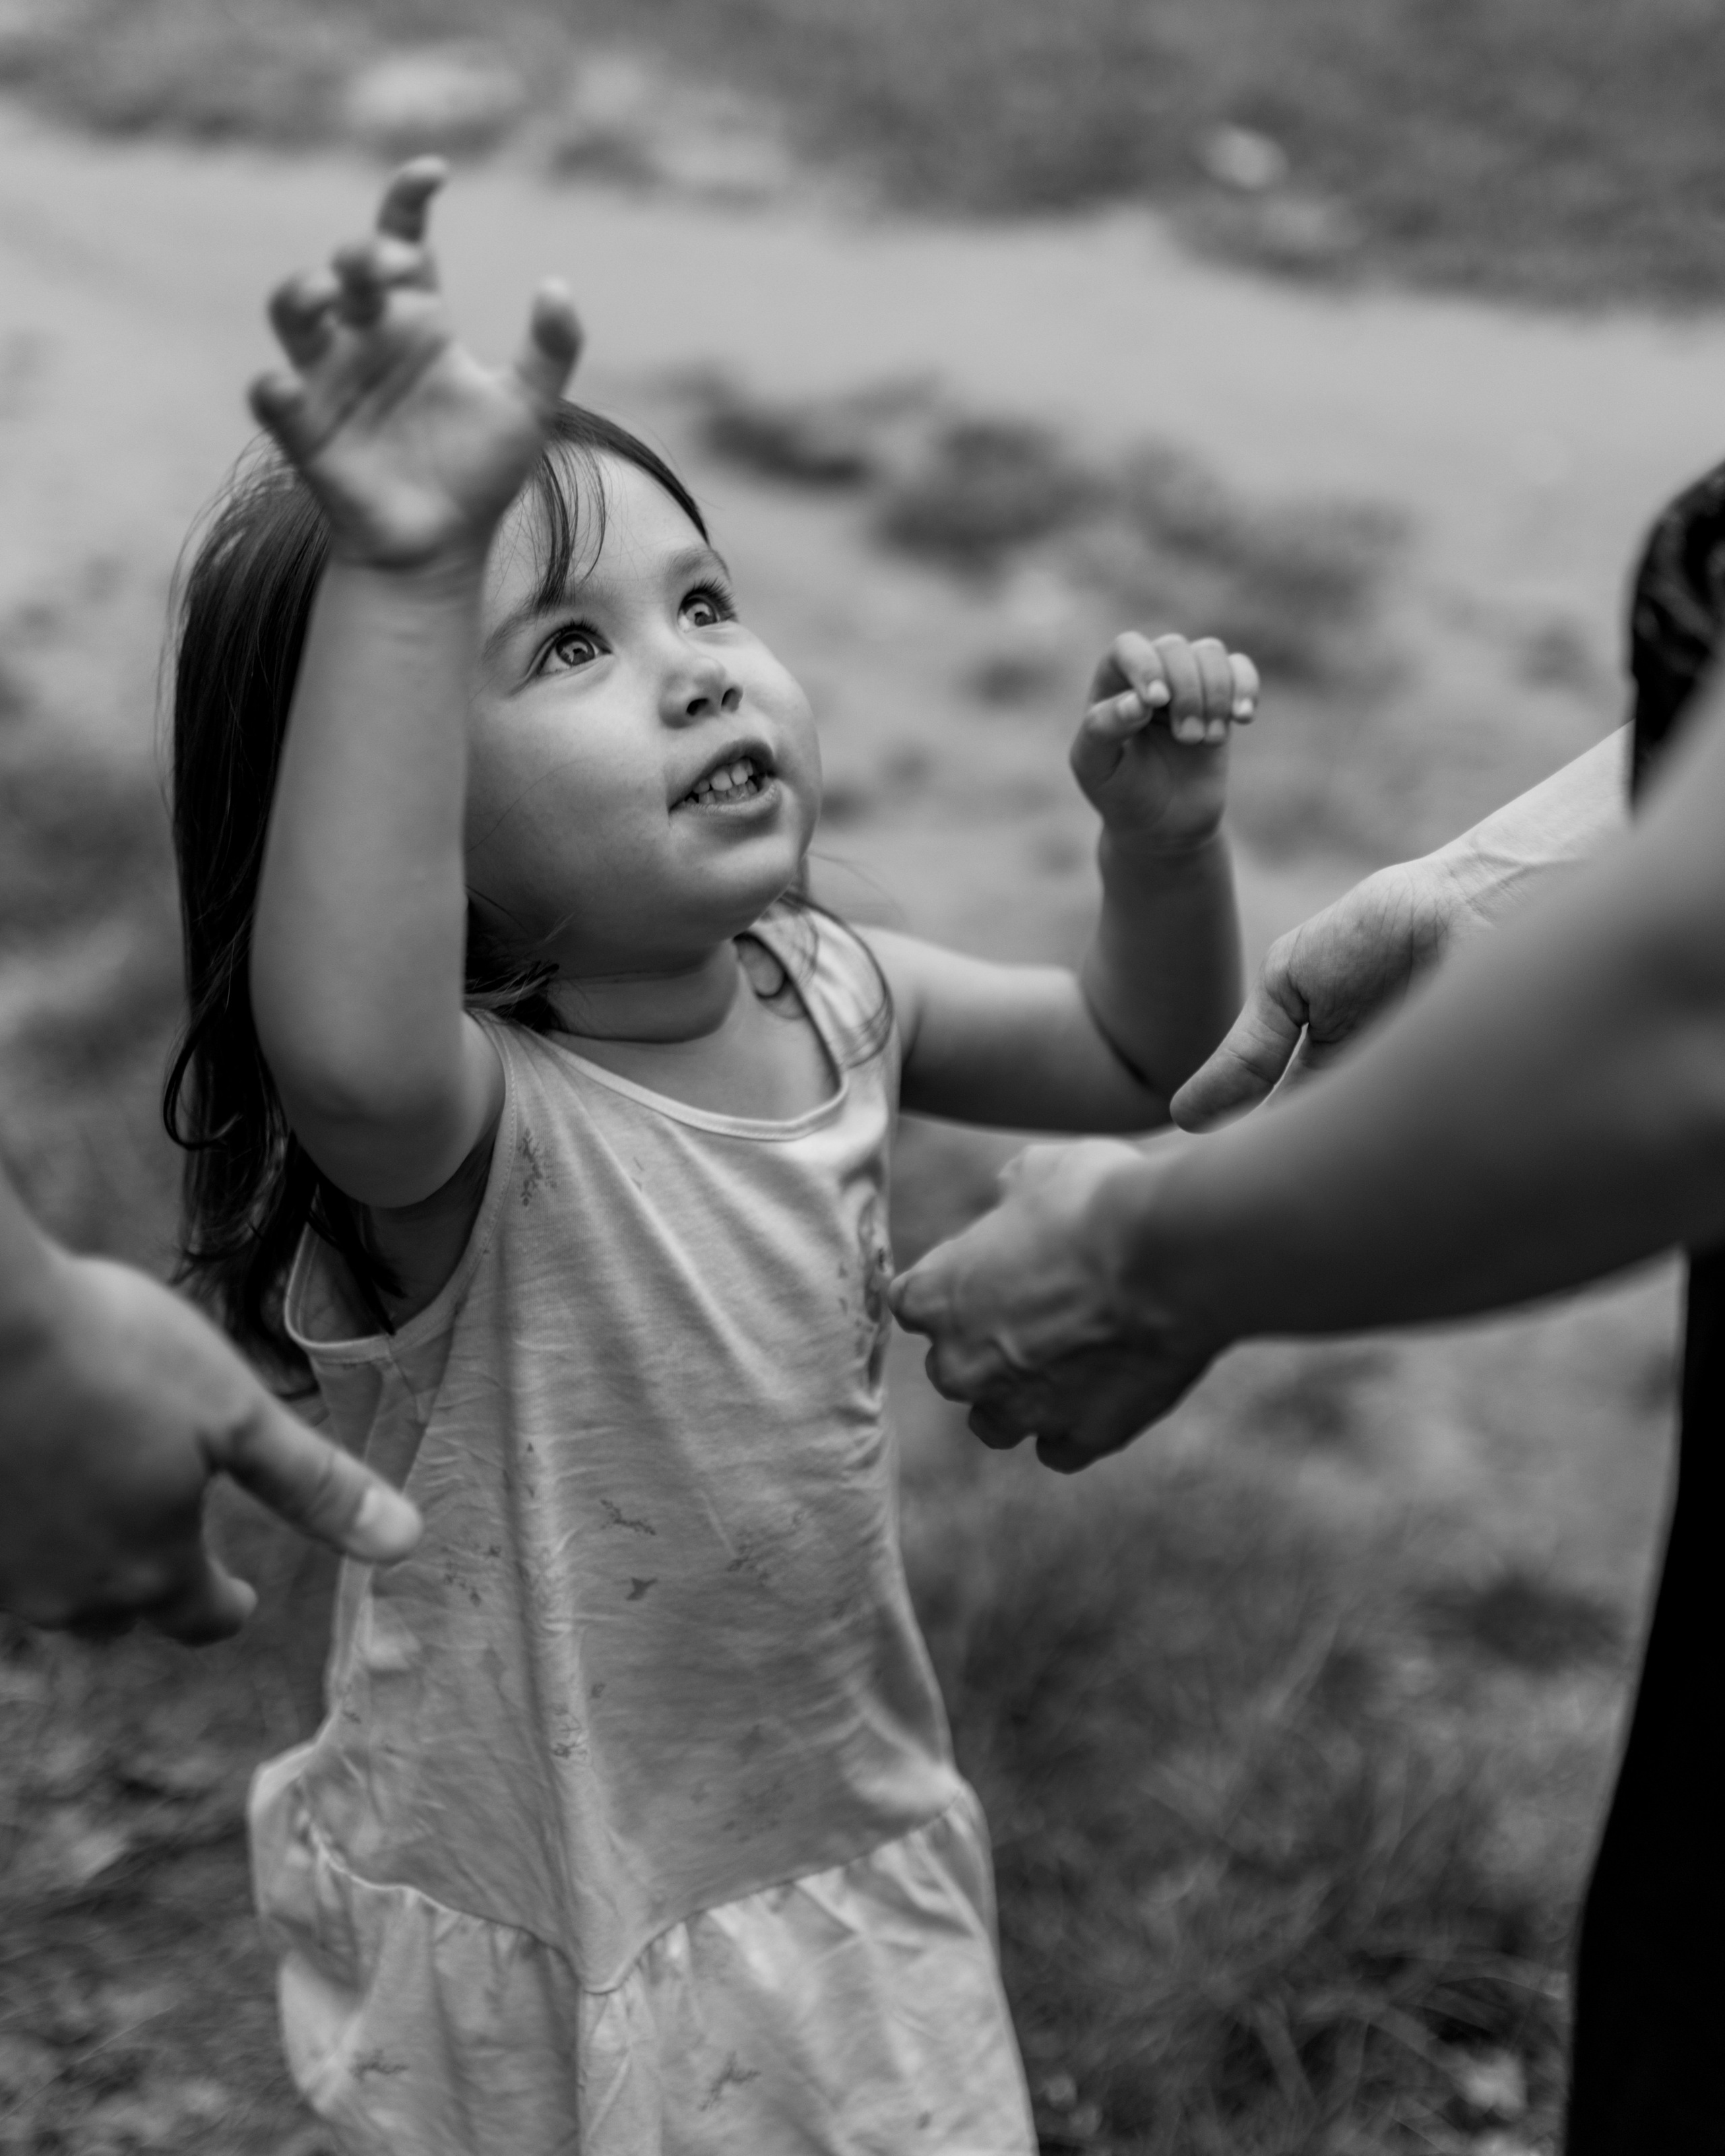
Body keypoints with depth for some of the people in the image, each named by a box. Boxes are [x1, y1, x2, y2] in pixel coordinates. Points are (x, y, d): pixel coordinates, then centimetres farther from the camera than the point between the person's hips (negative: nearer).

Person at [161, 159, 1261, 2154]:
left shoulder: (819, 994, -9)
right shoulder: (466, 1121, -29)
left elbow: (1135, 1064, 6)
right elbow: (344, 1043, -54)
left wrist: (1162, 842, -13)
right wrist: (401, 581, -62)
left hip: (848, 1827, 6)